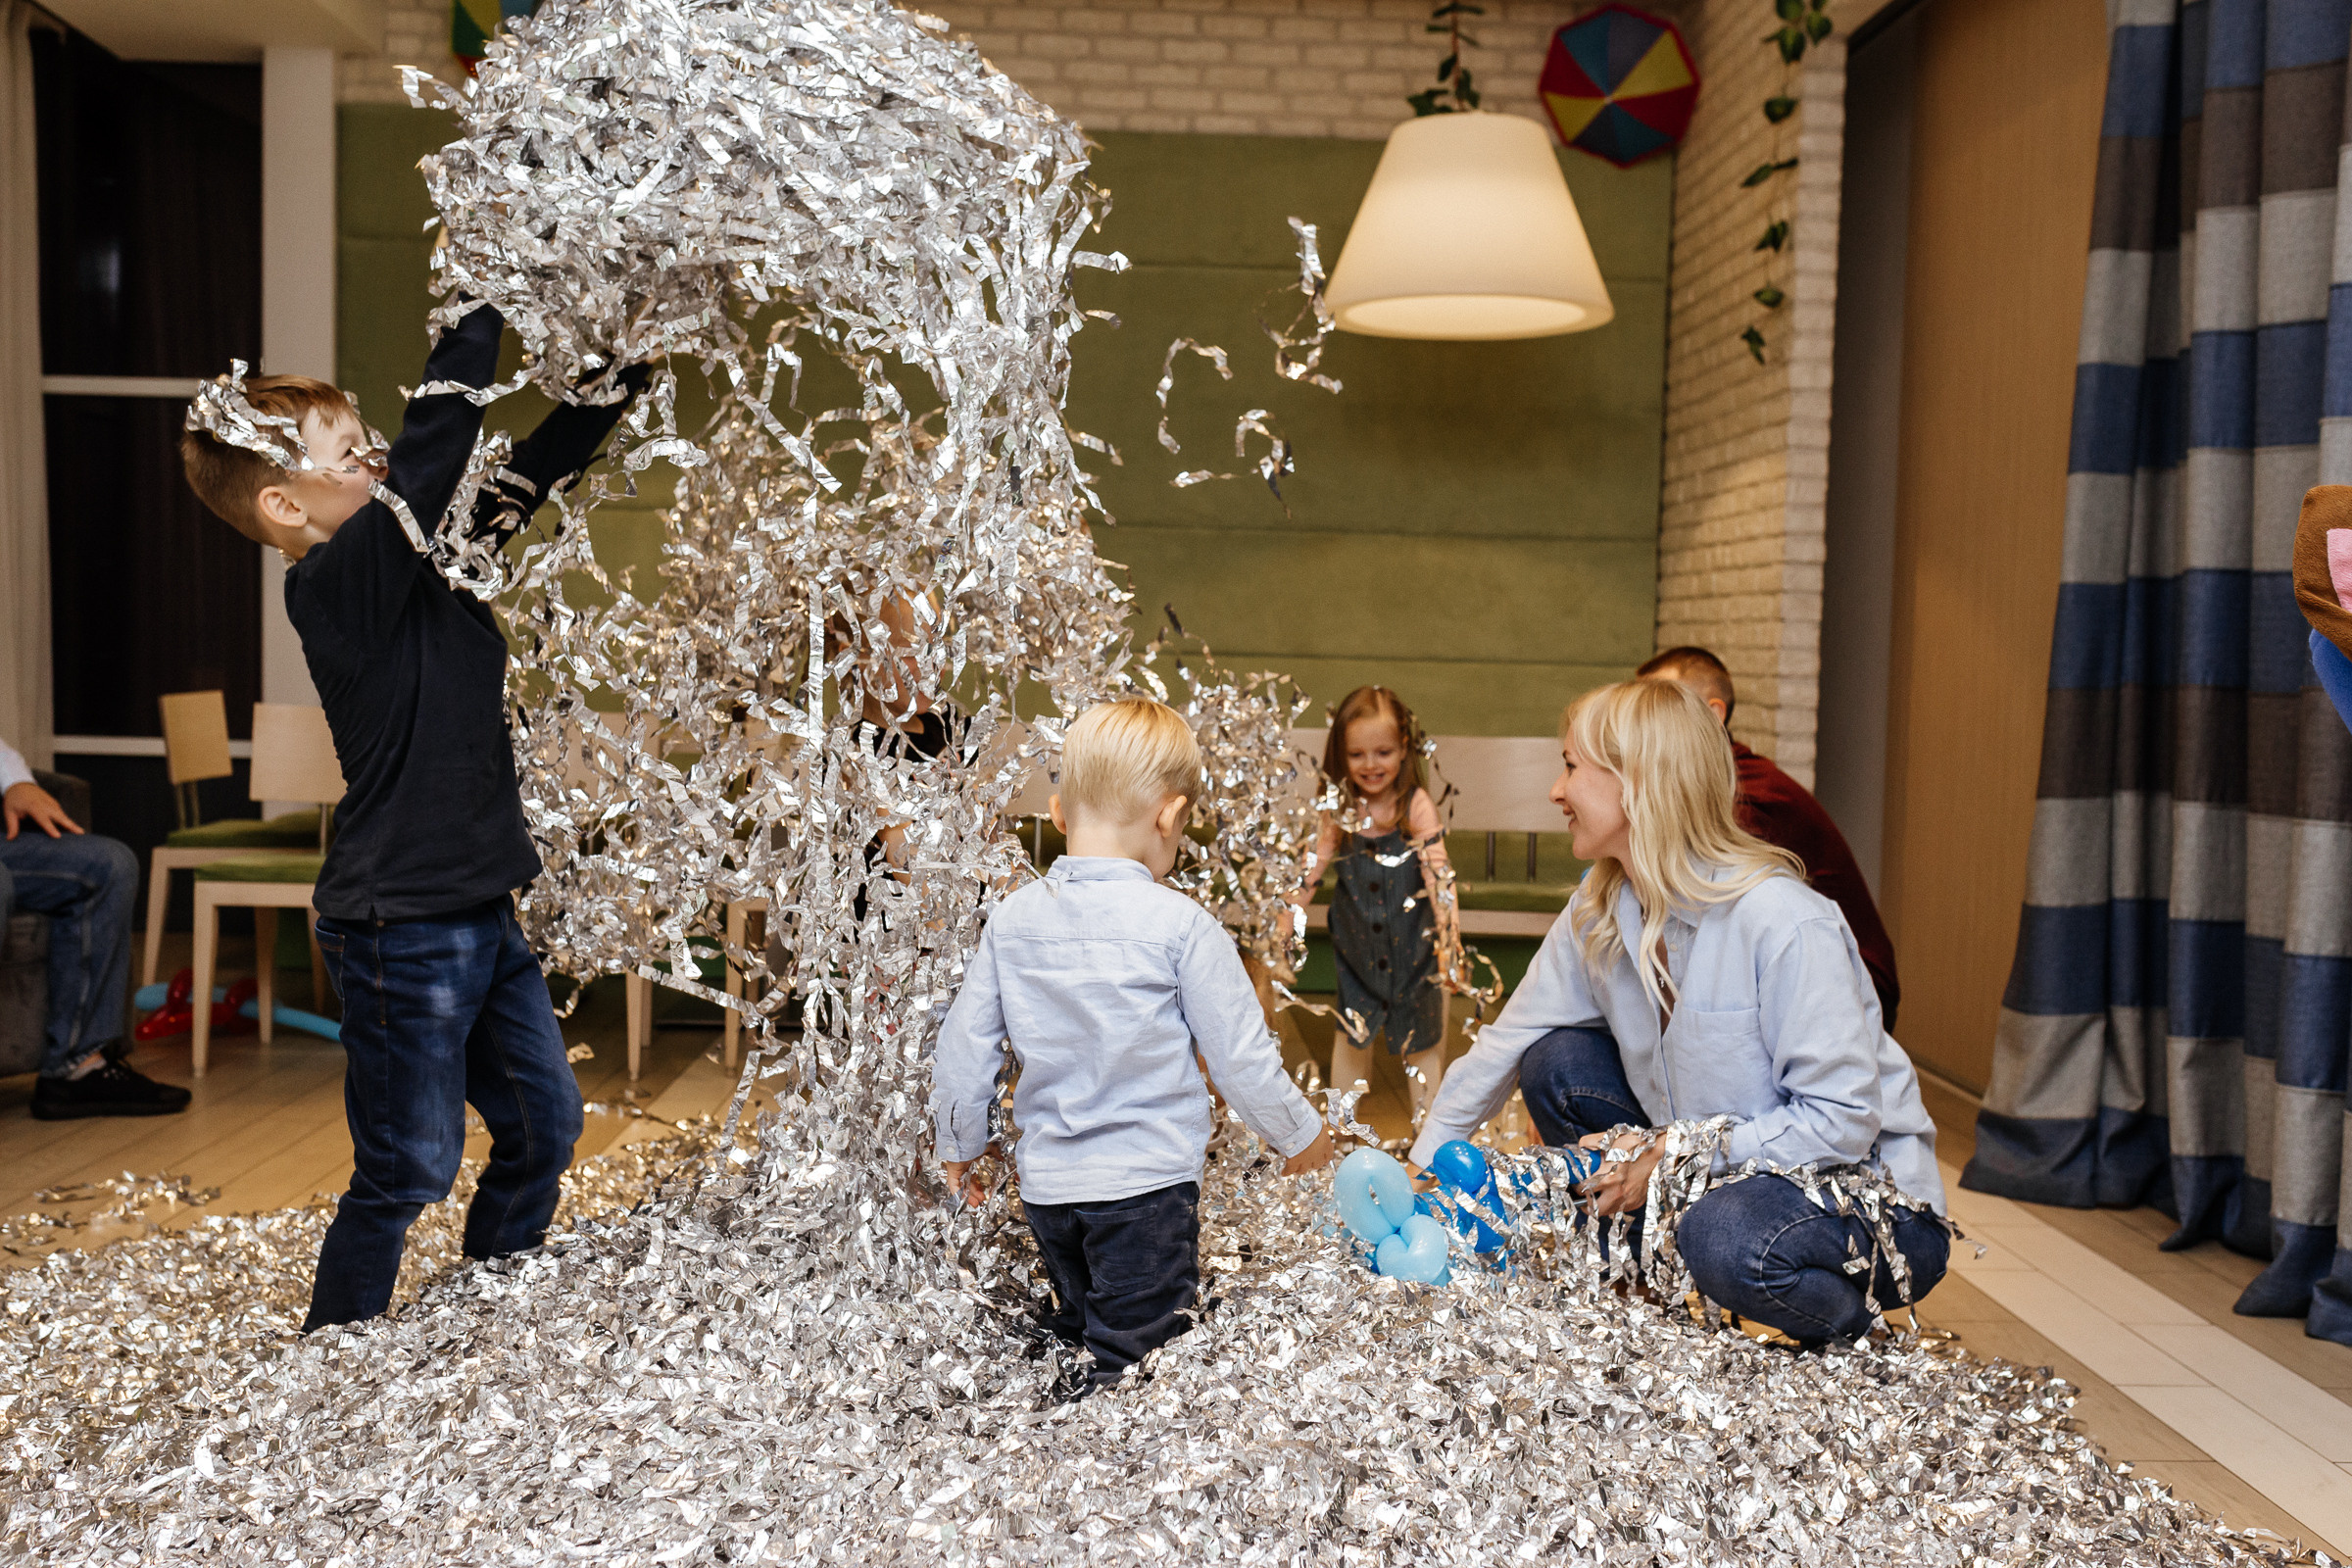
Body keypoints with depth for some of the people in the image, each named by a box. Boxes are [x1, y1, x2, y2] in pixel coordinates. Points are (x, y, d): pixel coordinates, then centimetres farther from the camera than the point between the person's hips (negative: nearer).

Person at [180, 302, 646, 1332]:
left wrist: (629, 361, 4)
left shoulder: (424, 556, 6)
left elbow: (537, 466, 11)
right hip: (402, 929, -9)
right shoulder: (335, 585, -18)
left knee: (543, 1124, 18)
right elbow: (431, 450, -30)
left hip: (483, 910, 9)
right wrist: (480, 306, -26)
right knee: (407, 1171, 3)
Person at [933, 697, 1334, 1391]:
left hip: (1046, 1183, 5)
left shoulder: (1009, 922, -1)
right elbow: (1240, 1054, -7)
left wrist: (959, 1145, 22)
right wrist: (1299, 1134, 10)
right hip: (1148, 1181, -5)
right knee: (1130, 1367, 3)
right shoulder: (1180, 924, -13)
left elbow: (963, 1048, 5)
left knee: (1079, 1329, 23)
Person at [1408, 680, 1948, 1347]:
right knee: (1558, 1062, -6)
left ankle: (1852, 1330, -2)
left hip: (1868, 1191, -7)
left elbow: (1842, 1122, -27)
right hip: (1710, 1168, 7)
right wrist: (1421, 1163, -1)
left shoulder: (1786, 923, -27)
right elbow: (1508, 1041, 3)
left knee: (1725, 1238, -37)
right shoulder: (1597, 912, -4)